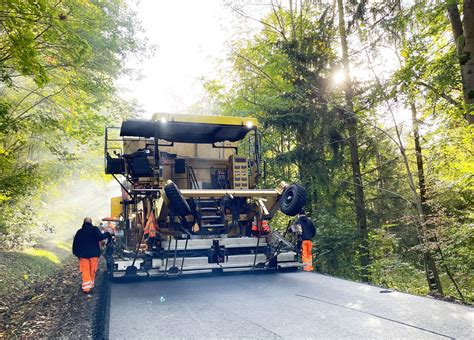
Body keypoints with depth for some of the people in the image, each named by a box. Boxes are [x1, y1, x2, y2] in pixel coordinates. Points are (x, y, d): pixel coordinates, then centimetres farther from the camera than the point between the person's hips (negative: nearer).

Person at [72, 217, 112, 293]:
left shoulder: (79, 232, 6)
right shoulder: (95, 229, -4)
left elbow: (75, 243, 7)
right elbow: (100, 237, -19)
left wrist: (76, 253, 15)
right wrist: (107, 234, -4)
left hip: (83, 255, 1)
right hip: (94, 254, -1)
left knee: (85, 271, 1)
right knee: (92, 271, 11)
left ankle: (86, 287, -7)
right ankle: (91, 285, 19)